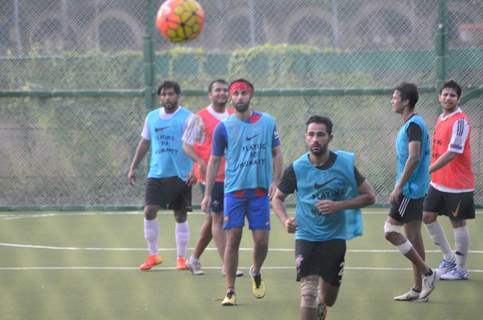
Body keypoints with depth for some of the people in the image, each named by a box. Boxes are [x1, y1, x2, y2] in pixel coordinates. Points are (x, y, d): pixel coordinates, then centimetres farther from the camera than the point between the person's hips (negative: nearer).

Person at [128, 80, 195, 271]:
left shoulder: (187, 117, -5)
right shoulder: (152, 117, 9)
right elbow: (144, 143, 18)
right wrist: (133, 168, 15)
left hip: (180, 175, -3)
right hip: (156, 174, 4)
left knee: (180, 216, 2)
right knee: (149, 211, -7)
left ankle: (181, 257, 12)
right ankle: (153, 255, 5)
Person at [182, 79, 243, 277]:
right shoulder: (200, 118, -4)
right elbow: (187, 145, -4)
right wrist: (200, 162, -20)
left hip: (231, 176, 6)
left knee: (212, 218, 12)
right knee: (217, 218, -8)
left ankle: (194, 259, 24)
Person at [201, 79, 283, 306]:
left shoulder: (268, 122, 3)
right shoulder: (224, 127, 0)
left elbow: (277, 153, 11)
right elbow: (214, 161, 5)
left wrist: (275, 181, -3)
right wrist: (207, 194, 1)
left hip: (260, 191, 1)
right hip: (234, 191, -1)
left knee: (261, 240, 0)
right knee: (232, 240, -5)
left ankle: (256, 273, 31)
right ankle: (230, 291, -1)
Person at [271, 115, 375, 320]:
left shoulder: (345, 163, -8)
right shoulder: (296, 169, -8)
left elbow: (369, 196, -3)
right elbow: (278, 198, 7)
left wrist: (338, 205, -18)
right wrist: (285, 221, -14)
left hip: (335, 237, 1)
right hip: (306, 236, -1)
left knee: (328, 300, 12)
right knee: (308, 291, -21)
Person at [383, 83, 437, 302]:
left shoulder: (414, 125, -16)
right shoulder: (410, 124, 15)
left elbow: (413, 158, -24)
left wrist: (399, 187, -24)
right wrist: (400, 187, 21)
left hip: (409, 190, -10)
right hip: (415, 190, 10)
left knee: (390, 230, -10)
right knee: (413, 236, 10)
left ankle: (426, 273, -7)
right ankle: (419, 289, 12)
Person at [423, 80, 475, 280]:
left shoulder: (460, 121, -17)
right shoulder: (441, 119, 9)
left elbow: (452, 153, -24)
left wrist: (428, 170, -26)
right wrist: (432, 173, 12)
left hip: (457, 185, -8)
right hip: (438, 182, 8)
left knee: (458, 224, 1)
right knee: (428, 216, 10)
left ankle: (461, 270, 12)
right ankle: (449, 257, 24)